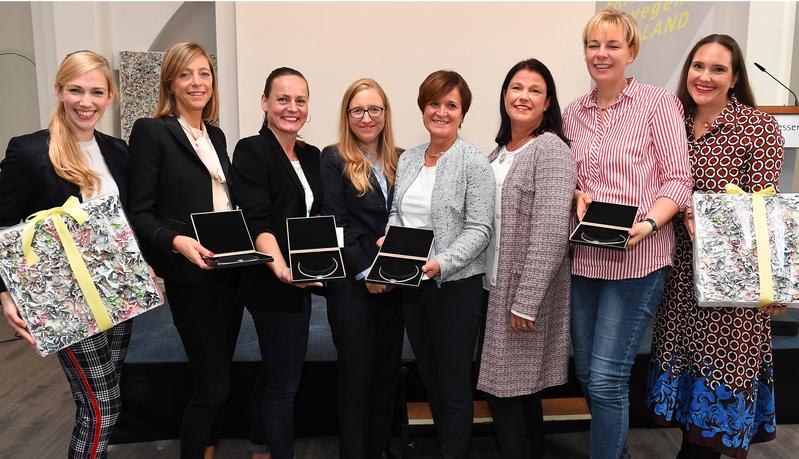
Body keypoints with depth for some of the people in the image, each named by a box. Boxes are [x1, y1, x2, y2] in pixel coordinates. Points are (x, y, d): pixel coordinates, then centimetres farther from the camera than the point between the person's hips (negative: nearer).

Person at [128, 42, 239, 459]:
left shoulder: (216, 135, 14)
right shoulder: (151, 131, -7)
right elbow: (139, 213, -10)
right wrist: (177, 241, -26)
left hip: (230, 271, 7)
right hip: (190, 276, -7)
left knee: (216, 378, 16)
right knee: (213, 384, -1)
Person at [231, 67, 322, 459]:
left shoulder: (311, 155, 10)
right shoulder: (251, 151, -12)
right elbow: (257, 222, -22)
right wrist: (281, 269, -36)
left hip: (299, 283, 8)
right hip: (271, 282, -8)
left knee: (273, 373, 19)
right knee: (284, 381, 0)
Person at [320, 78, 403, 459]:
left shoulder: (399, 160, 10)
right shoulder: (334, 159, -2)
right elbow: (336, 225, -9)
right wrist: (364, 272, -15)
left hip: (394, 283, 5)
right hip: (351, 284, -4)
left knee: (388, 371, 12)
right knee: (356, 374, 4)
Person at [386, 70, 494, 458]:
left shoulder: (474, 162, -9)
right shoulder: (407, 159, 9)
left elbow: (479, 230, -13)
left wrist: (441, 264, -25)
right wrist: (388, 239, -7)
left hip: (455, 283, -6)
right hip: (411, 282, 6)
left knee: (454, 382, 5)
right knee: (428, 375, 18)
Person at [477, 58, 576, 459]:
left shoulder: (551, 149, -11)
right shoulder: (500, 151, 13)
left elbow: (550, 233, -19)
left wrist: (525, 301, -21)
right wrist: (495, 289, 12)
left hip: (526, 290, -7)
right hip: (495, 285, 7)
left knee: (506, 388, 0)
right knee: (517, 388, 15)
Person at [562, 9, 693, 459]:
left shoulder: (659, 102, -5)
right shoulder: (574, 112, 10)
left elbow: (678, 180, -8)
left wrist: (647, 225, -23)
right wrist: (577, 195, -4)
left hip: (638, 258, -5)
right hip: (585, 257, 6)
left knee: (606, 378, -7)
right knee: (586, 372, 14)